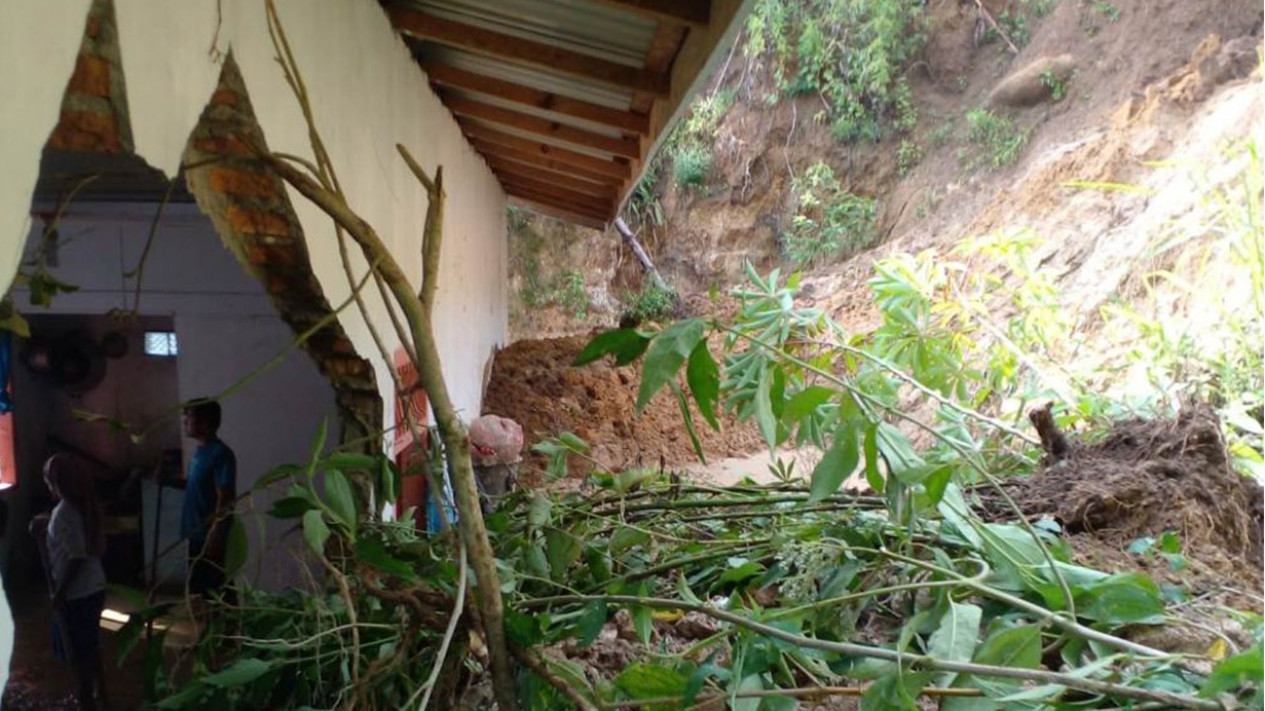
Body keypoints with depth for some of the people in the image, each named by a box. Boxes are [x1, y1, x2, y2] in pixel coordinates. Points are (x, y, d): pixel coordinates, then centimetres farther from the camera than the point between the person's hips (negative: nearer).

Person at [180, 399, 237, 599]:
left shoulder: (220, 454, -20)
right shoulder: (200, 451, 9)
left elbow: (225, 500, -21)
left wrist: (214, 538, -22)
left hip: (210, 536, -9)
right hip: (196, 533, 9)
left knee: (211, 588, -1)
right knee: (197, 585, 17)